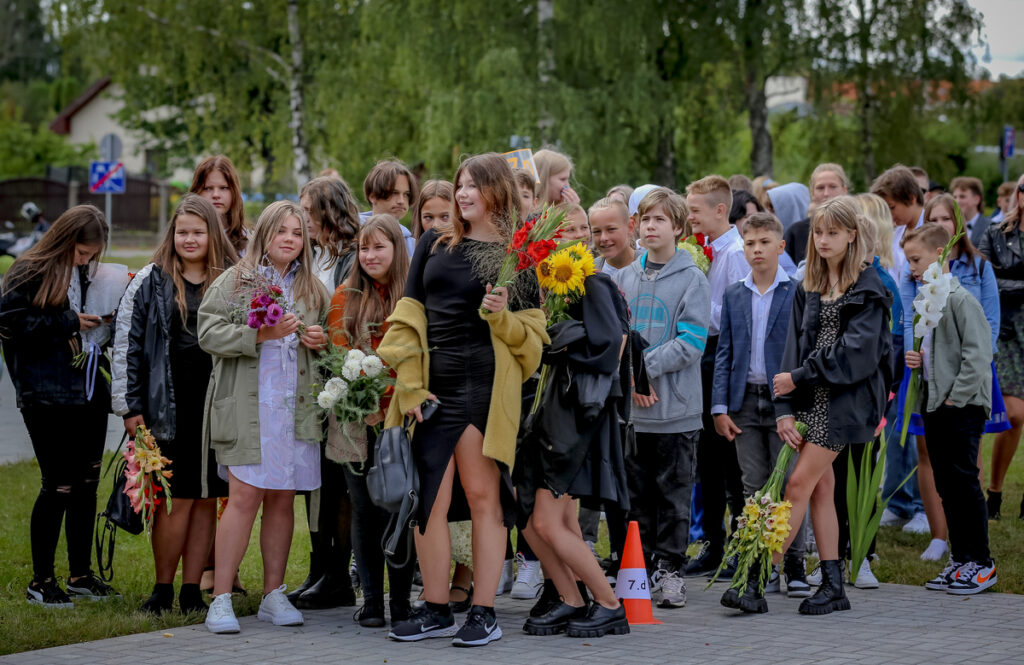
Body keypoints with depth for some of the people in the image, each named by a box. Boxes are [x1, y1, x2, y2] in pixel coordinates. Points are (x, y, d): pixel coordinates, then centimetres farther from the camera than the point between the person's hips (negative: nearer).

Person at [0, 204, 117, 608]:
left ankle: (80, 574, 22)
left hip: (89, 393, 6)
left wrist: (103, 322, -1)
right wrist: (68, 322, -15)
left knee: (87, 483, 10)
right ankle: (41, 581, 6)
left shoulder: (88, 274, 11)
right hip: (47, 397, -6)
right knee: (59, 486, -6)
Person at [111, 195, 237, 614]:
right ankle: (163, 588, 8)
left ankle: (192, 589, 12)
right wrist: (129, 407, -4)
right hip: (167, 409, -2)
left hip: (217, 406, 2)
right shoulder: (150, 282, 3)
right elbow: (127, 345, 2)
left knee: (207, 498, 4)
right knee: (176, 497, -4)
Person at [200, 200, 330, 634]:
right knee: (245, 497, -10)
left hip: (295, 408, 4)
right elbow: (209, 334, -7)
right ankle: (221, 599, -6)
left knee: (282, 499, 5)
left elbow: (324, 336, 28)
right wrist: (261, 334, -18)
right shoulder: (234, 280, 2)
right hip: (247, 407, -4)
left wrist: (320, 342, 4)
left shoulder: (312, 289, 16)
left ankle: (274, 595, 14)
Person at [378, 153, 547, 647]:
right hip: (431, 387, 4)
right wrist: (409, 385, 1)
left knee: (481, 495, -2)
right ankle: (436, 611, 12)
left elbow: (532, 337, 3)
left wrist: (502, 317, -17)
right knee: (428, 500, 2)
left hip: (484, 385, -4)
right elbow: (408, 318, 10)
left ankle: (484, 613, 3)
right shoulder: (435, 244, 14)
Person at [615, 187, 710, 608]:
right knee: (636, 492, 9)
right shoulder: (624, 278, 10)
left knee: (673, 492, 3)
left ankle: (669, 569, 10)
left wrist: (645, 367, -14)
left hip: (676, 408, -4)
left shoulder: (692, 280, -3)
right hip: (629, 408, 4)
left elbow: (691, 342, -10)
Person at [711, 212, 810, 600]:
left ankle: (795, 568, 5)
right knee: (754, 488, 5)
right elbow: (725, 353, 10)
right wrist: (720, 407, 2)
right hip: (745, 403, 3)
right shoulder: (733, 296, 10)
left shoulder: (797, 293, 0)